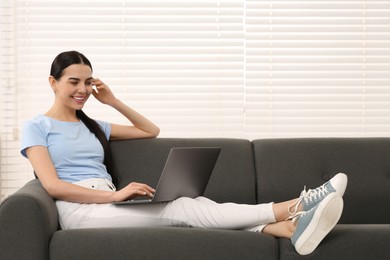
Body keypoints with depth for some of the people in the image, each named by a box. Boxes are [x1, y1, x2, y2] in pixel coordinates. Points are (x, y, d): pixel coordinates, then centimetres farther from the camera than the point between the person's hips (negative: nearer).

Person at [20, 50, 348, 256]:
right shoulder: (36, 127, 5)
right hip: (79, 209, -6)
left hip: (109, 202, 6)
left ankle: (290, 228, -42)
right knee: (183, 208, -24)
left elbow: (152, 131, 29)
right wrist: (116, 194, -20)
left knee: (189, 206, -22)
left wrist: (114, 102, 17)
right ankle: (292, 207, -34)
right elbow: (52, 185, -10)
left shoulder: (92, 126, 26)